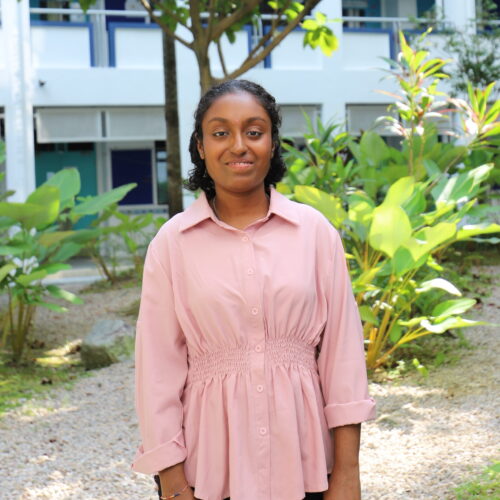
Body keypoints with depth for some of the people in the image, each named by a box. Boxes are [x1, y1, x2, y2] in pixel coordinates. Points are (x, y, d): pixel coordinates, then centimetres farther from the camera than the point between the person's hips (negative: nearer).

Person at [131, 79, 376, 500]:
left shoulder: (315, 231, -2)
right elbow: (160, 366, -4)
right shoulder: (172, 243, -4)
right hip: (209, 465, -1)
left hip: (304, 462, 1)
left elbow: (342, 349, -2)